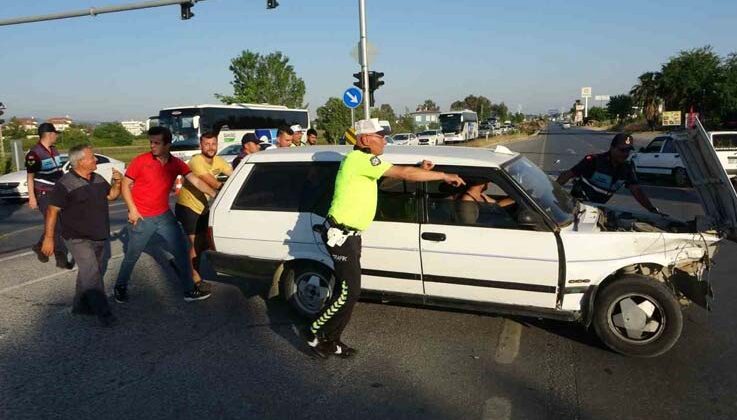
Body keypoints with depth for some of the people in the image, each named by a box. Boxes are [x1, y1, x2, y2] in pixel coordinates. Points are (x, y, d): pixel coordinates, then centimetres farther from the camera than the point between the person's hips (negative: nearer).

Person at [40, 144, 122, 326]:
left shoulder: (98, 179, 6)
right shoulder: (65, 184, -15)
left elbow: (111, 195, 18)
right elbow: (52, 211, -12)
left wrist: (117, 182, -2)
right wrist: (49, 238, -13)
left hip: (101, 237, 7)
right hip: (79, 239, -7)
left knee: (95, 273, 15)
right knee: (92, 274, -13)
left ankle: (81, 305, 31)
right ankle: (103, 312, -7)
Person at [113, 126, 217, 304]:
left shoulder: (176, 163, -2)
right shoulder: (140, 161, -11)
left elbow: (196, 181, -7)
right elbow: (125, 185, -5)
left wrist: (215, 195, -17)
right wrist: (132, 209, -13)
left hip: (164, 216, 4)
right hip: (142, 218, -3)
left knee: (181, 251, 5)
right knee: (132, 255, 9)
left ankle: (190, 290, 15)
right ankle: (120, 287, 33)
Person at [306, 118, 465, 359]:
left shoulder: (363, 160, 14)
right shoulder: (360, 159, -18)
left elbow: (396, 175, 20)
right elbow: (403, 173, -20)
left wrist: (420, 170, 5)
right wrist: (444, 176, -13)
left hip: (350, 235, 10)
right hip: (341, 236, -10)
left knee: (347, 290, 13)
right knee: (349, 292, -5)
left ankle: (330, 340, 23)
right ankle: (315, 334, 12)